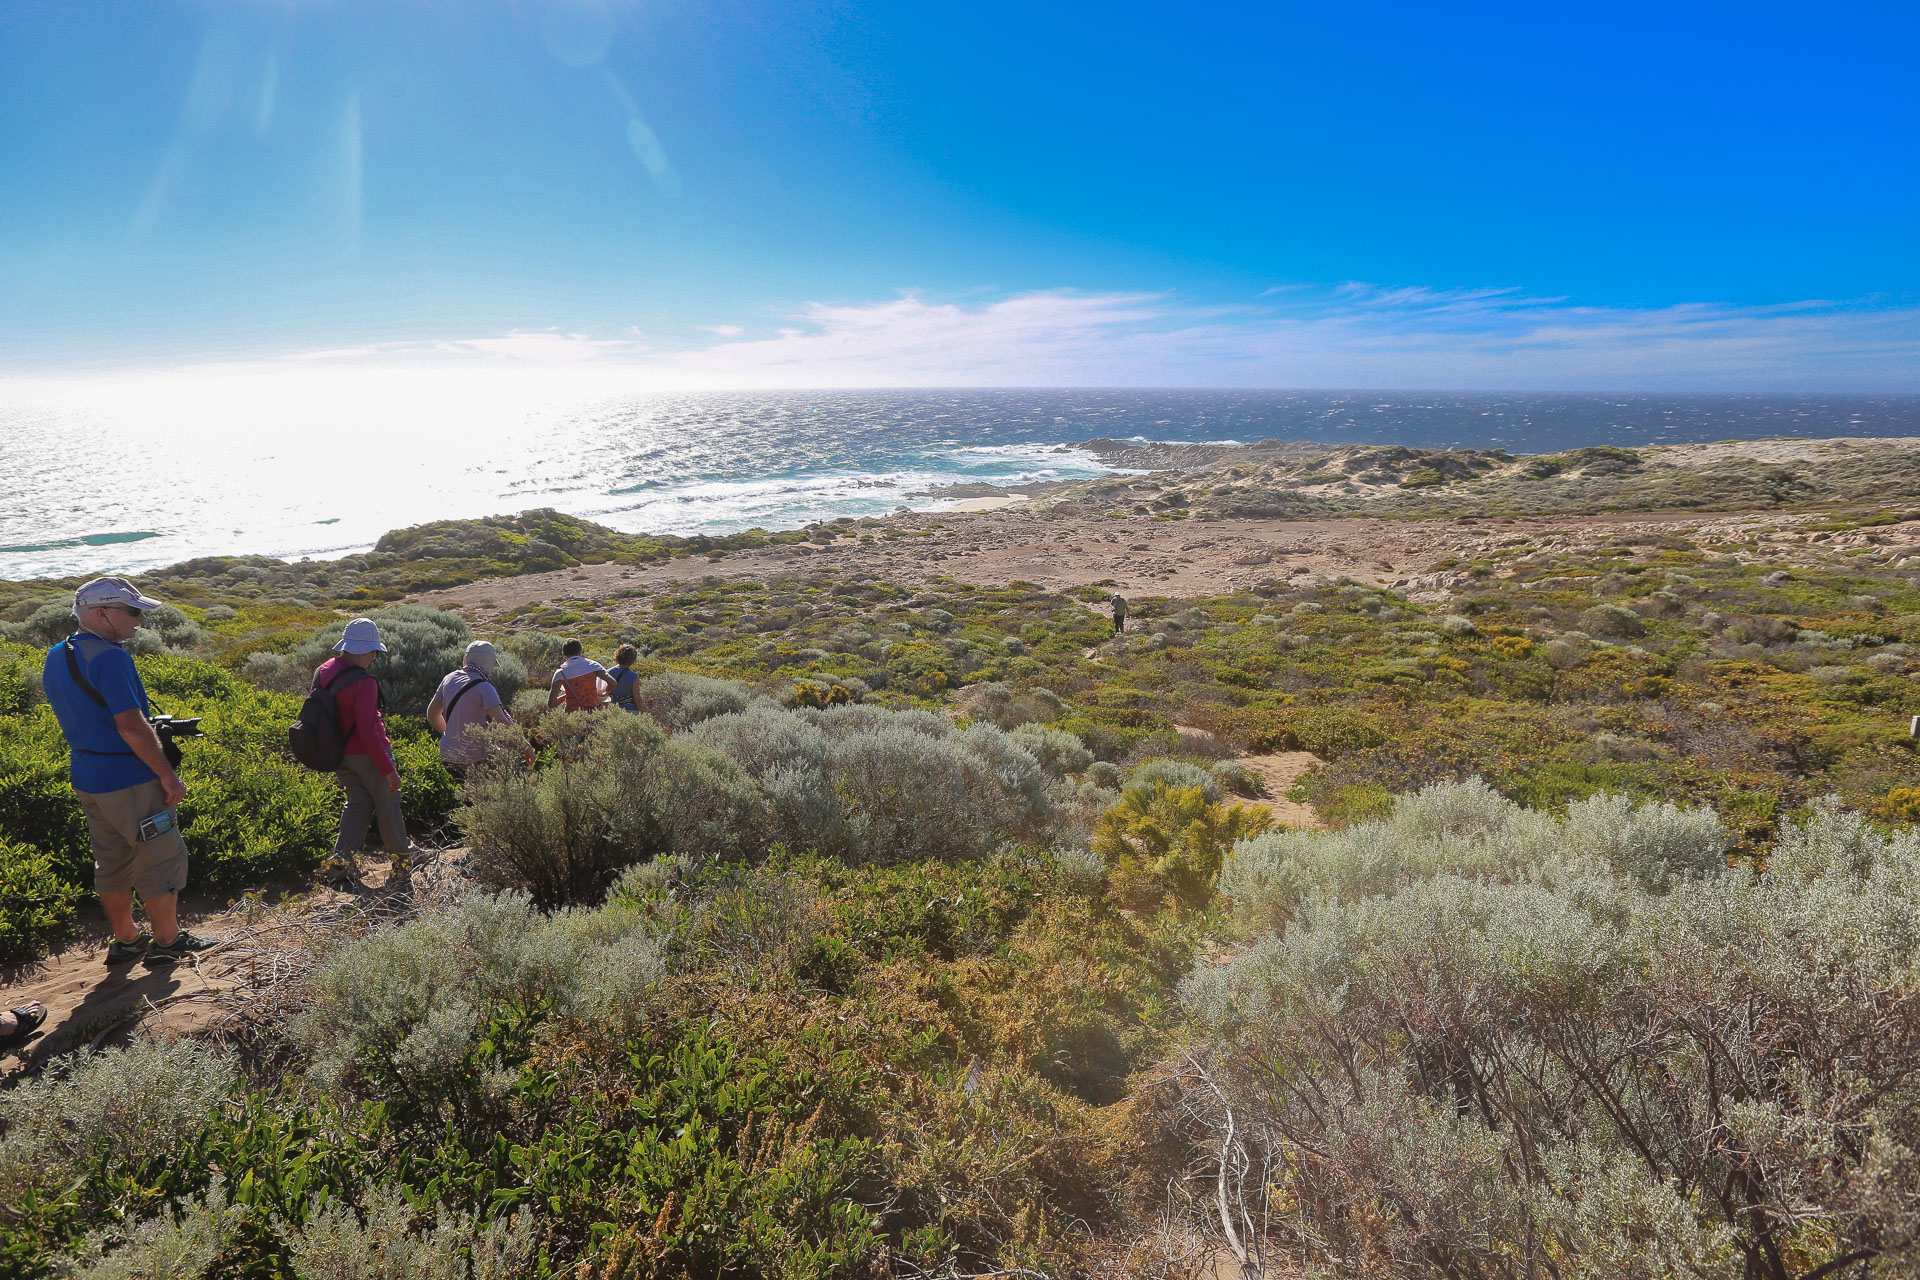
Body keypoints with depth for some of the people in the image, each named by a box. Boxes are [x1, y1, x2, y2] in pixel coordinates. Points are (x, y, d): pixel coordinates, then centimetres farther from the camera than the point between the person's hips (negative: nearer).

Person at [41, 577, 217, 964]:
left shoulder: (55, 657, 9)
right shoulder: (110, 657, -21)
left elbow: (76, 719, 17)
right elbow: (131, 727, -24)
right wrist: (167, 775, -18)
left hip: (87, 779, 9)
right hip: (130, 781, -9)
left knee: (111, 861, 19)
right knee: (160, 859, 5)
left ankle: (124, 939, 30)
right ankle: (167, 941, 15)